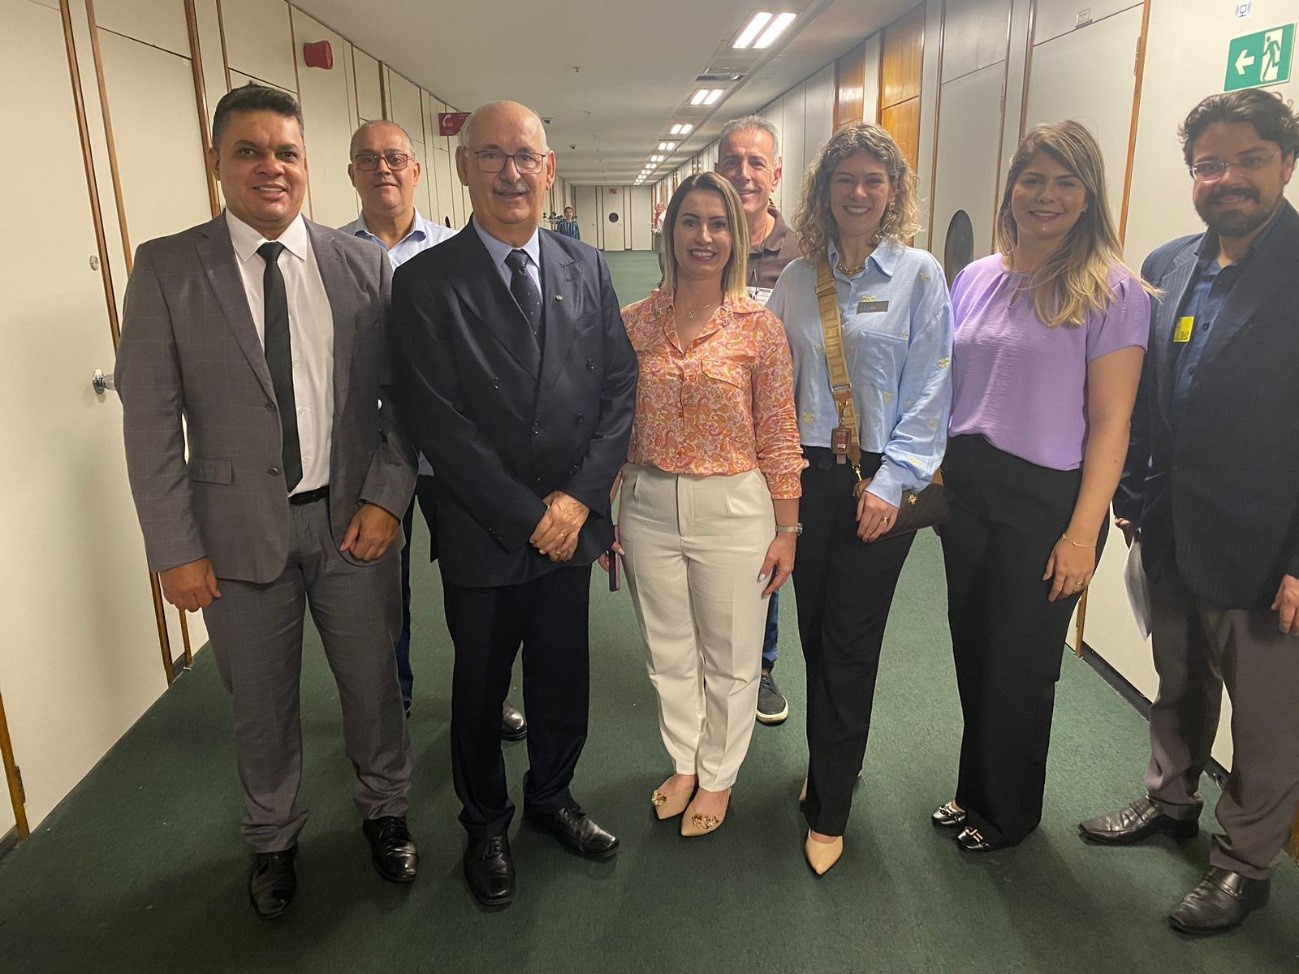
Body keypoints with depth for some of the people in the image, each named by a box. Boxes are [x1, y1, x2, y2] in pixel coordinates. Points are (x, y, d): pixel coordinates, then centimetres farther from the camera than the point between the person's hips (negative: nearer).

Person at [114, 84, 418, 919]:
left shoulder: (363, 264, 0)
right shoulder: (167, 268, -4)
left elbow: (402, 397, 1)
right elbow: (151, 420, -5)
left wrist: (387, 497, -8)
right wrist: (176, 548, -7)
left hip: (354, 518, 1)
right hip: (240, 529, 0)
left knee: (374, 682, 15)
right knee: (262, 702, 16)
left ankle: (386, 810, 42)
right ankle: (274, 837, 42)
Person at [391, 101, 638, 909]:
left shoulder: (586, 268, 3)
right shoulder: (425, 281, -9)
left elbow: (621, 385, 0)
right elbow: (437, 421, -14)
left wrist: (579, 496, -11)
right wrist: (528, 516, -15)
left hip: (573, 523, 3)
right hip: (483, 537, -3)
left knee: (563, 679, 18)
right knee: (480, 689, 16)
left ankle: (552, 795, 45)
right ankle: (487, 823, 41)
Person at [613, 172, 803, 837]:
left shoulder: (761, 326, -6)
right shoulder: (634, 321, 1)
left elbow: (778, 436, -4)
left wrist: (786, 530, -3)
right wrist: (603, 515, 7)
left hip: (733, 509, -2)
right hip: (649, 508, 3)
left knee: (730, 658, 12)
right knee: (667, 652, 18)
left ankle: (717, 776, 36)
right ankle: (683, 763, 41)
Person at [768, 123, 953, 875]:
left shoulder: (919, 275, -2)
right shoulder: (797, 279, 8)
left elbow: (929, 389, -5)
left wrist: (892, 480, -11)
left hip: (879, 480, -3)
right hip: (810, 473, 3)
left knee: (850, 642, 2)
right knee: (814, 631, 11)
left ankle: (829, 809, 17)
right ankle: (834, 765, 33)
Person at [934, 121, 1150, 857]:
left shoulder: (1113, 291, -9)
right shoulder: (976, 279, 6)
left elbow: (1110, 420, -12)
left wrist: (1083, 532, -15)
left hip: (1047, 501, -4)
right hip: (968, 489, 5)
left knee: (1020, 663, 10)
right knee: (972, 650, 14)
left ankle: (1008, 811, 34)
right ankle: (975, 789, 38)